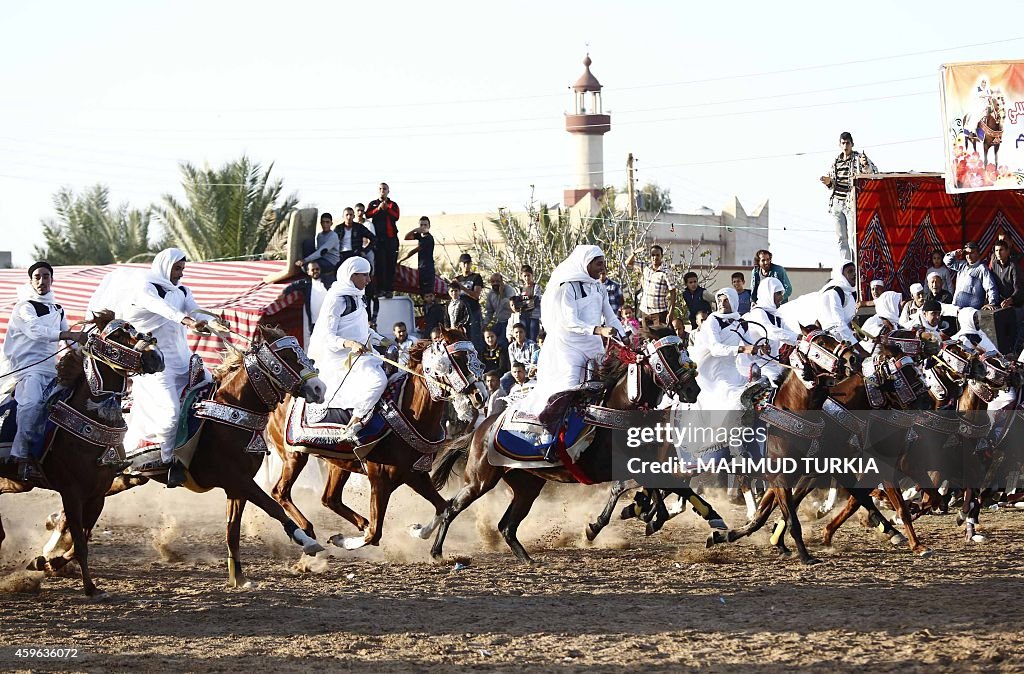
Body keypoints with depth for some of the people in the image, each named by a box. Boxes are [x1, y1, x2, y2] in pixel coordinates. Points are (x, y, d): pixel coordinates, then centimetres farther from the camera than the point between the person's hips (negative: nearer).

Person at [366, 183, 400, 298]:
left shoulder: (393, 205, 11)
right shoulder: (373, 204, 15)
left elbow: (396, 216, -6)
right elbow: (368, 214, -3)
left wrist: (387, 209, -21)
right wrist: (378, 209, -17)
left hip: (390, 237, -1)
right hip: (377, 237, 1)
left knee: (390, 264, -4)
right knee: (379, 264, -3)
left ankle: (389, 289, -4)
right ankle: (380, 289, -3)